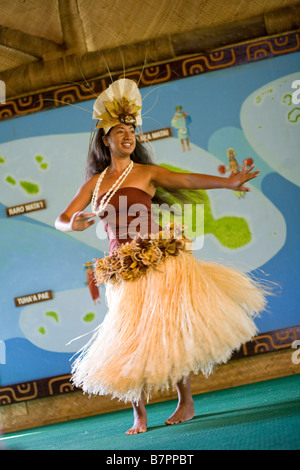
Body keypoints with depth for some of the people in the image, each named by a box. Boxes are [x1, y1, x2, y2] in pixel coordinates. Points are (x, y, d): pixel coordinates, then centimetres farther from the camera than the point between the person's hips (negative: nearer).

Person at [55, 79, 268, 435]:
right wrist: (73, 224, -13)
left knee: (167, 329, -6)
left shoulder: (147, 172, 5)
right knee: (130, 338, 0)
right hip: (123, 269, 3)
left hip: (156, 260, -3)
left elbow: (186, 180, -9)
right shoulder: (95, 182, 14)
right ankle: (139, 415, 7)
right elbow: (61, 219, 12)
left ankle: (186, 402, 6)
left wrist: (228, 182, -24)